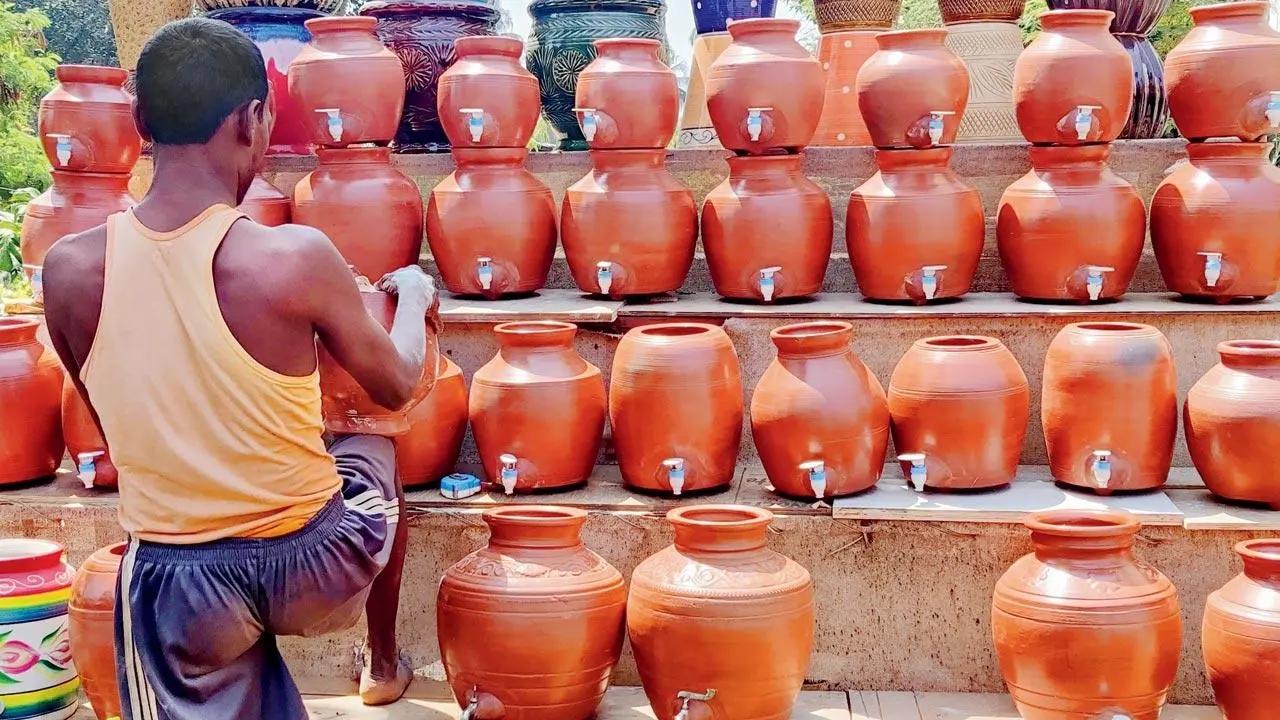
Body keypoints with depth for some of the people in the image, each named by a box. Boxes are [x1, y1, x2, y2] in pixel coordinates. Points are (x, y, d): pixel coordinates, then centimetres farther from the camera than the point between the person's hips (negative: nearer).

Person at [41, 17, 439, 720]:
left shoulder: (68, 270, -11)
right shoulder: (295, 258, -21)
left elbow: (121, 428, 6)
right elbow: (396, 384, -3)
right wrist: (414, 294, 17)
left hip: (176, 588, 1)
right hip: (314, 567, 0)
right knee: (373, 451, 30)